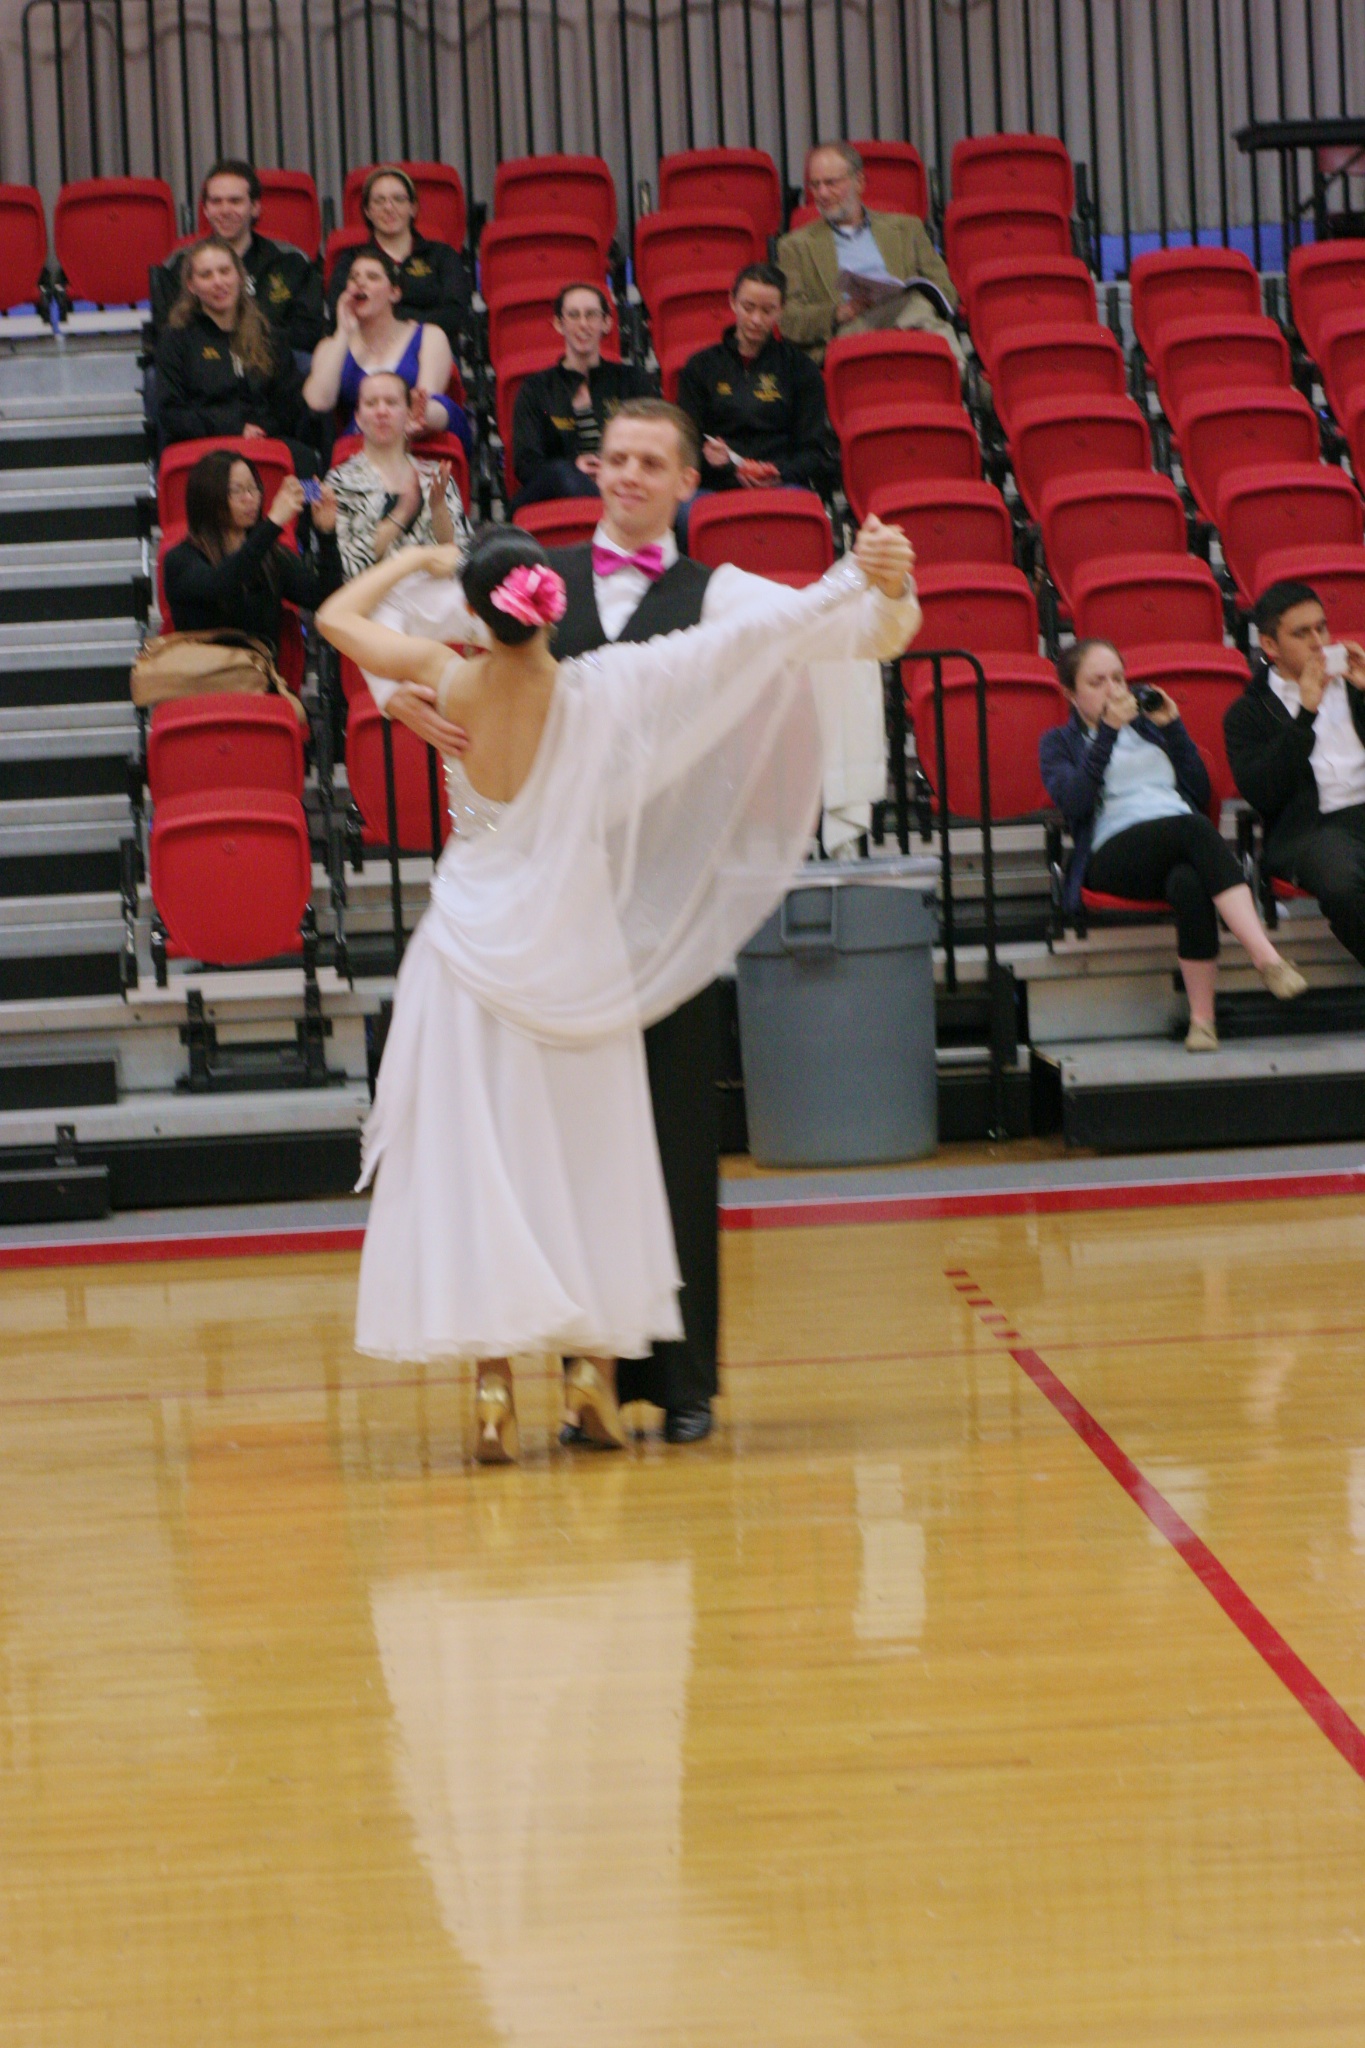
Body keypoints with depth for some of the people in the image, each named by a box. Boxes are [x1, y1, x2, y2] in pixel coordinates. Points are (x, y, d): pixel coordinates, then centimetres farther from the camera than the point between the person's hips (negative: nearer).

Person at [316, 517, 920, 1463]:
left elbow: (339, 614, 3)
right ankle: (596, 1366, 13)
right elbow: (754, 634, -14)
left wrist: (417, 557, 17)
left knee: (477, 1163, 2)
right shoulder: (603, 689, -14)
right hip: (573, 952, 0)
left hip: (474, 950, 0)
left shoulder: (451, 686, -12)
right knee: (588, 1161, 13)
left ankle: (496, 1384, -4)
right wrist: (861, 581, -10)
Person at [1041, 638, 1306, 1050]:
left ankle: (1202, 1018, -45)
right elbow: (1072, 802, -3)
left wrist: (1172, 727, 10)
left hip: (1182, 846, 4)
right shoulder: (1060, 742, 20)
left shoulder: (1149, 726, 30)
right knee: (1192, 828, -38)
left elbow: (1200, 792, 18)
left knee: (1189, 883, -39)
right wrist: (1107, 734, -8)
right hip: (1114, 855, -4)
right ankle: (1267, 958, -50)